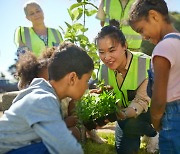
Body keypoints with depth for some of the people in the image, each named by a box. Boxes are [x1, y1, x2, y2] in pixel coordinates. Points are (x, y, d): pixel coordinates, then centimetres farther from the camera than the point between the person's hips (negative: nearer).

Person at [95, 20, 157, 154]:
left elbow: (142, 100, -30)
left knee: (131, 125, -33)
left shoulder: (146, 64, -30)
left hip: (148, 112, -5)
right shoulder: (104, 69, -13)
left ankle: (153, 132, -1)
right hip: (124, 116, 5)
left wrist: (122, 115, -48)